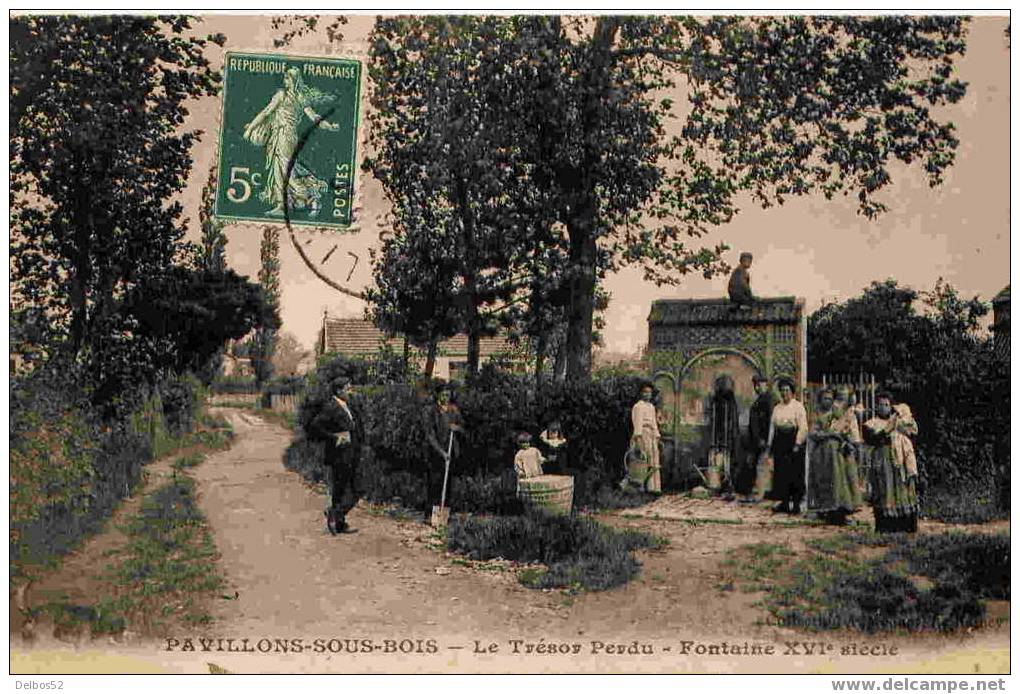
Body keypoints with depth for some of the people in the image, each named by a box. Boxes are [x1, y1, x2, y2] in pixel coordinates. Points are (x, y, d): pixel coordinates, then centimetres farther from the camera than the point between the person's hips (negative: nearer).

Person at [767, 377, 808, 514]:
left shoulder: (798, 406, -1)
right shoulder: (777, 408, 15)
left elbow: (803, 427, -8)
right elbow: (772, 426, 14)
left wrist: (798, 443, -16)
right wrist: (770, 444, 8)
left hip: (793, 440, -5)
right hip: (780, 441, 5)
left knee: (795, 473, -4)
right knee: (781, 472, 4)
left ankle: (796, 503, 2)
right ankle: (784, 502, 11)